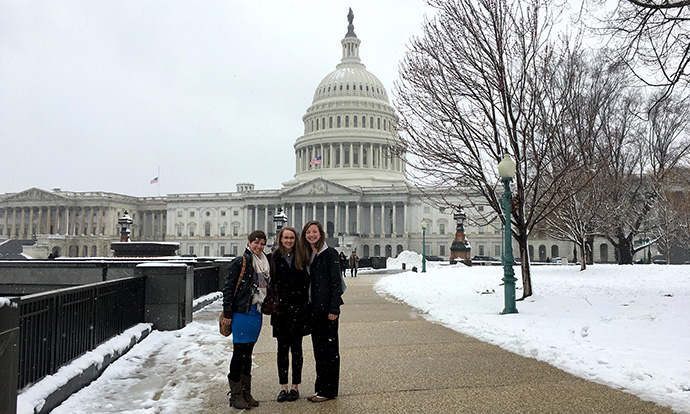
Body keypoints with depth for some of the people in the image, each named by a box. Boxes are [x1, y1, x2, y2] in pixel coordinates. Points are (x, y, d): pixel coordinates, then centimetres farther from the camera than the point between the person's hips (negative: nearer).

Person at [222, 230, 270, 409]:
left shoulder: (264, 264, 13)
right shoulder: (239, 263, -7)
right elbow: (228, 288, -9)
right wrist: (227, 312, -13)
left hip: (256, 314, 7)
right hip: (242, 313, -6)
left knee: (248, 353, 13)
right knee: (239, 353, -2)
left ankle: (246, 393, 21)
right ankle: (235, 395, 8)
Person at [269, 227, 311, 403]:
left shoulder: (301, 258, 4)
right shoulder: (274, 258, 3)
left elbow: (307, 282, 5)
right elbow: (270, 282, 3)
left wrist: (305, 303, -2)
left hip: (298, 308, 0)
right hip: (281, 308, 0)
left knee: (296, 348, 6)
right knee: (282, 348, 6)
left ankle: (295, 386, 16)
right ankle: (283, 387, 15)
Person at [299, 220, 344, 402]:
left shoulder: (330, 253, -9)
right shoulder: (307, 256, 13)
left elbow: (336, 282, -13)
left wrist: (333, 309, -17)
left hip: (327, 308, -8)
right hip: (314, 309, 8)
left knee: (329, 349, 0)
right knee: (318, 349, 13)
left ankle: (329, 391, 9)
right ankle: (320, 389, 22)